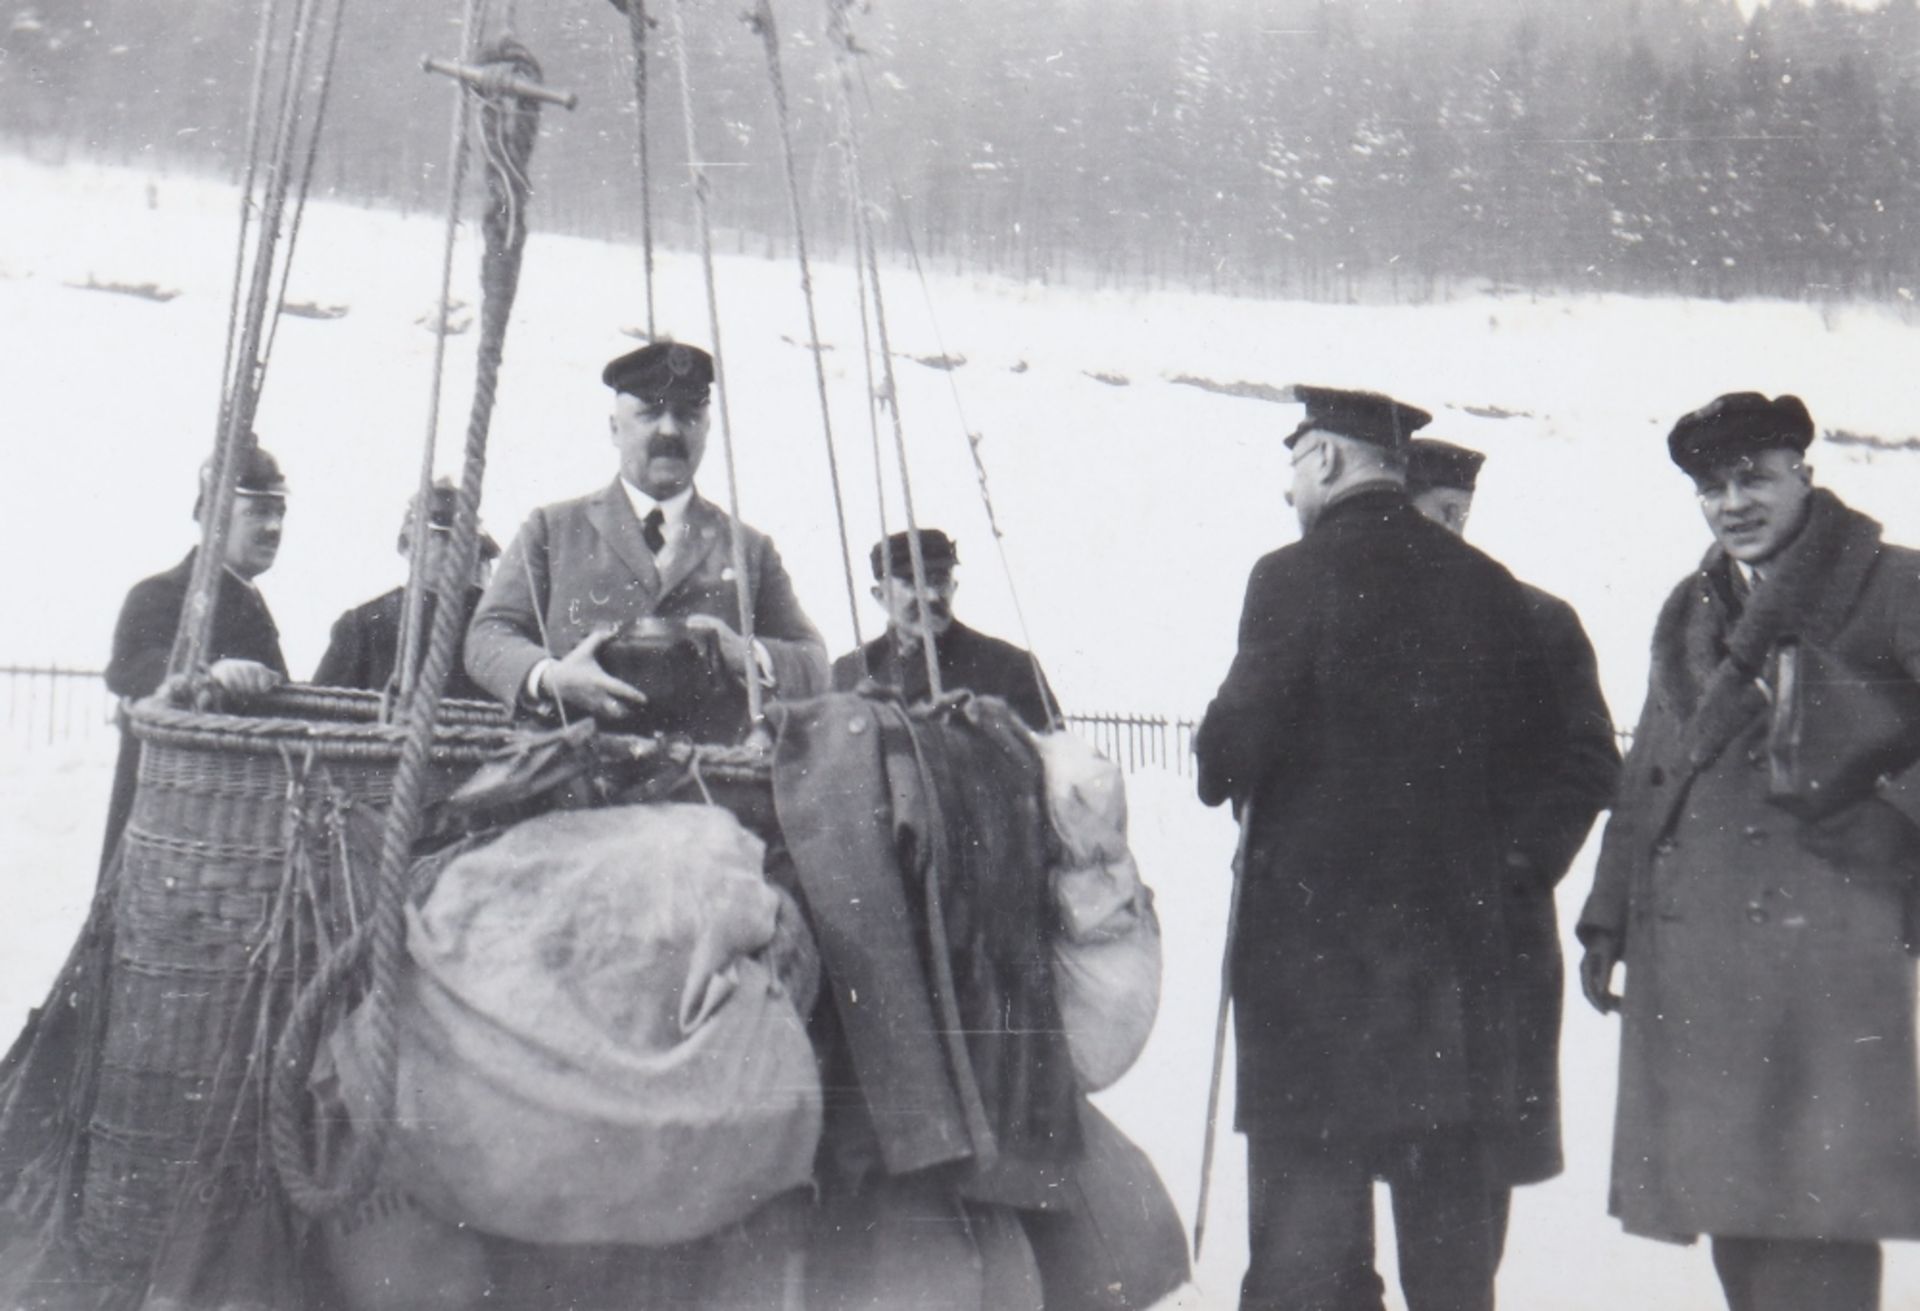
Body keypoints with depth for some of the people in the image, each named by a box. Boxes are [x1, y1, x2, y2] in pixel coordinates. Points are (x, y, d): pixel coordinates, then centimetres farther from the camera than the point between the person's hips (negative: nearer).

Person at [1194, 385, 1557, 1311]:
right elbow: (1529, 755, 8)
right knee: (1449, 1189, 13)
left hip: (1312, 925, -5)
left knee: (1306, 1176, 0)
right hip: (1457, 923, 5)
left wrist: (1218, 771, 8)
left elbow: (1236, 746, -14)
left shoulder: (1295, 576, -11)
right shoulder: (1488, 586, 6)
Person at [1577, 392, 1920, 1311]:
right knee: (1730, 1210, 7)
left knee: (1816, 1213, -9)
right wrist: (1608, 918, 16)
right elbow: (1646, 777, 20)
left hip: (1830, 939, -6)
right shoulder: (1691, 611, 19)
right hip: (1693, 957, 6)